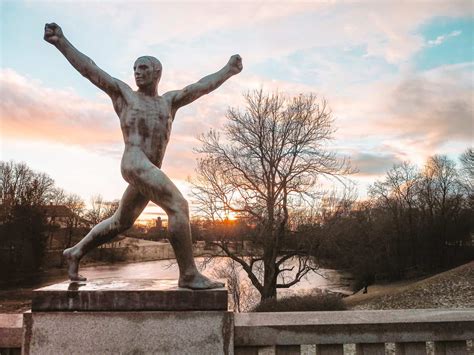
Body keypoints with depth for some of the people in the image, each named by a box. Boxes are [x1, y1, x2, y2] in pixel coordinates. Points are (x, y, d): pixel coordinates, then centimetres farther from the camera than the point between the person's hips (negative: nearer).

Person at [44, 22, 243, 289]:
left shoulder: (169, 100, 23)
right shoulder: (123, 93, 15)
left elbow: (201, 86, 12)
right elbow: (90, 69, 9)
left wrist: (228, 71, 3)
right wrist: (62, 42, 0)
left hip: (151, 170, 6)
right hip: (135, 164, -6)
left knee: (121, 222, 18)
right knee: (179, 207, -20)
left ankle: (75, 253, 35)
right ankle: (189, 275, -17)